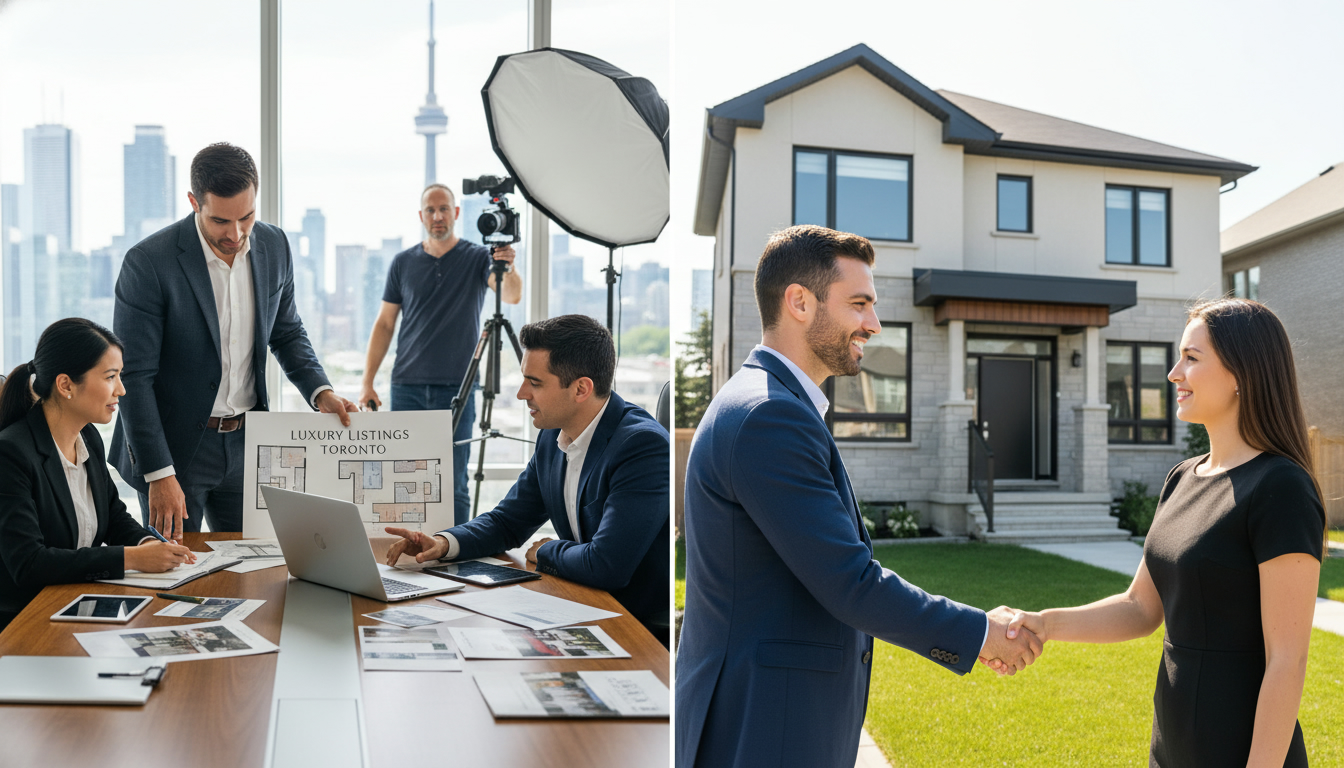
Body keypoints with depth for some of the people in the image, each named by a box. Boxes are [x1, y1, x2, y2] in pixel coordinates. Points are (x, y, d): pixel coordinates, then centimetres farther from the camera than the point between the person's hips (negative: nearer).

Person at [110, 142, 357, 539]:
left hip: (246, 442, 4)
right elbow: (133, 376, -16)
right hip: (175, 446, -4)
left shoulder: (273, 246, -2)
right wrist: (160, 475, -20)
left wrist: (320, 392, -4)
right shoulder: (148, 262, -18)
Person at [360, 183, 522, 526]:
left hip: (456, 387, -2)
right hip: (407, 386, 3)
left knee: (453, 483, 0)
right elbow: (385, 323, 11)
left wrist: (508, 267, -39)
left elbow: (512, 295, -16)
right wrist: (368, 382, 5)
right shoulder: (403, 263, 9)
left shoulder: (478, 258, 1)